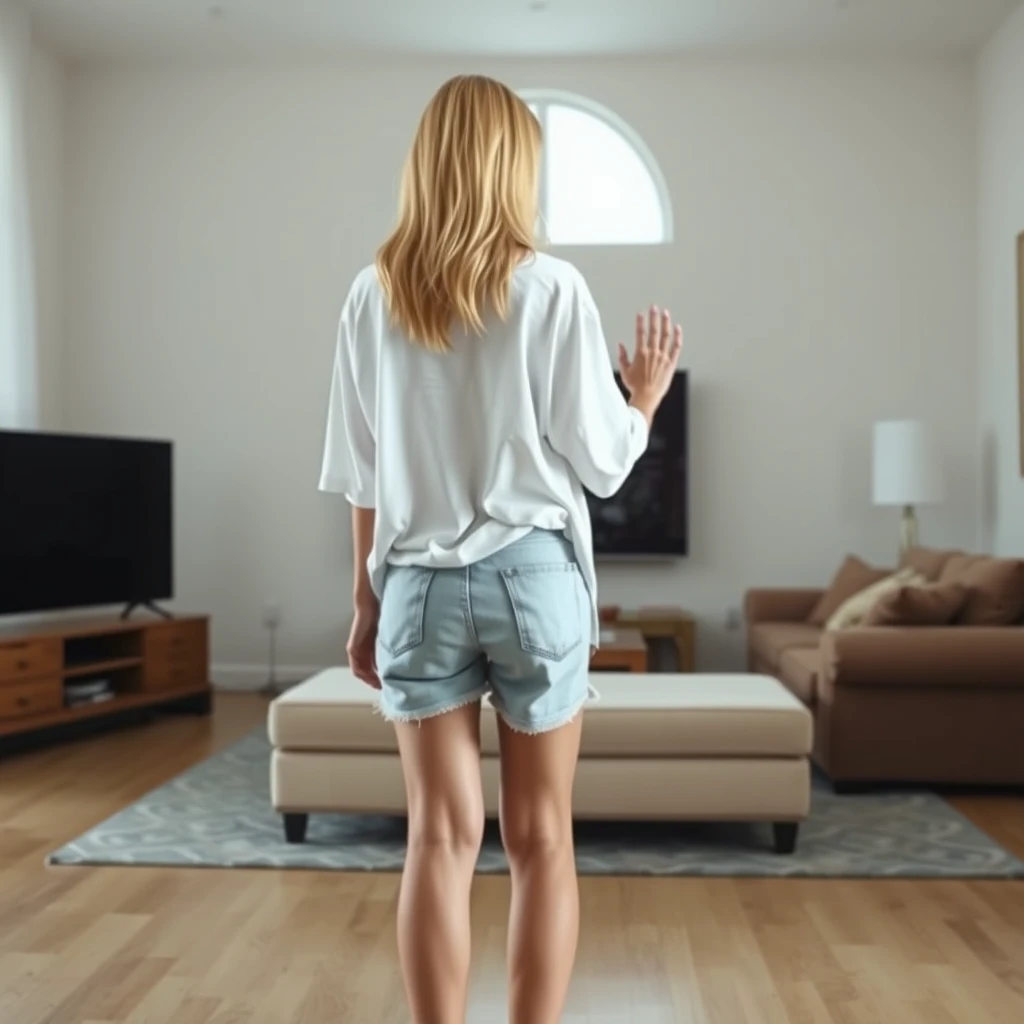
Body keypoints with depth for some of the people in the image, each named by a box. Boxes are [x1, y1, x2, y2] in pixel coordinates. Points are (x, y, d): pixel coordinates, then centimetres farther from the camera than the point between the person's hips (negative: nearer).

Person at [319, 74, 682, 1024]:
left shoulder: (374, 293, 2)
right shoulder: (551, 288, -6)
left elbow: (361, 472, 5)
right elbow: (597, 461, -4)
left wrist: (365, 599, 13)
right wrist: (647, 393, 15)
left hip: (419, 586, 2)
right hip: (534, 578, -2)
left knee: (442, 836, 8)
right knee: (541, 839, 9)